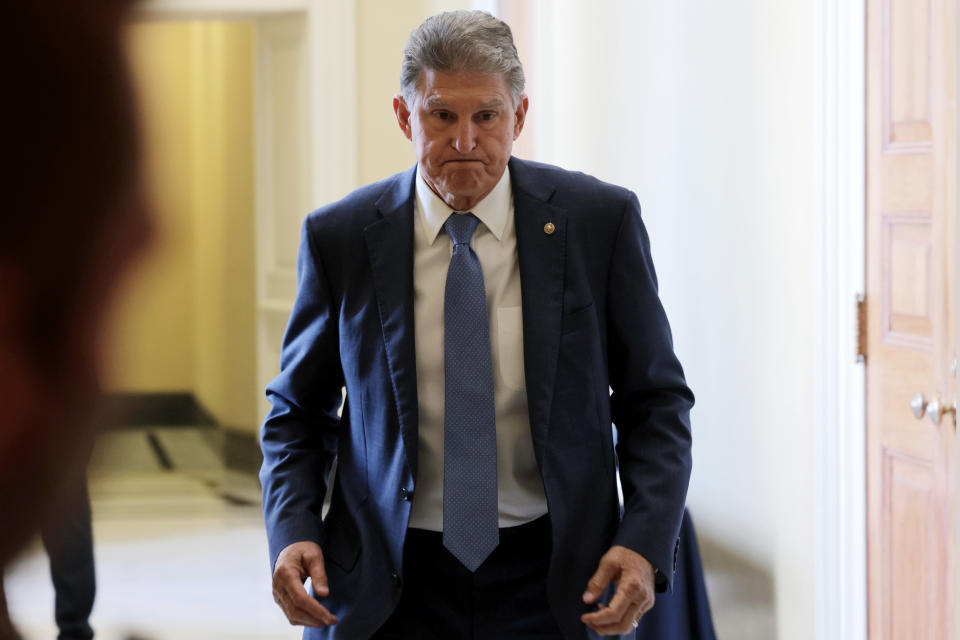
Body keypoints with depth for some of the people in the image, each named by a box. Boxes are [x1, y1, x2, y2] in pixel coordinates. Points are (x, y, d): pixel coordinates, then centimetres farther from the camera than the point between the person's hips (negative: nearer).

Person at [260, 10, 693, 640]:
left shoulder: (601, 220, -5)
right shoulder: (340, 238, -3)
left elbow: (656, 400, 1)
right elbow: (299, 411, 7)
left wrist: (647, 545, -13)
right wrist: (292, 533, -10)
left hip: (557, 587, 0)